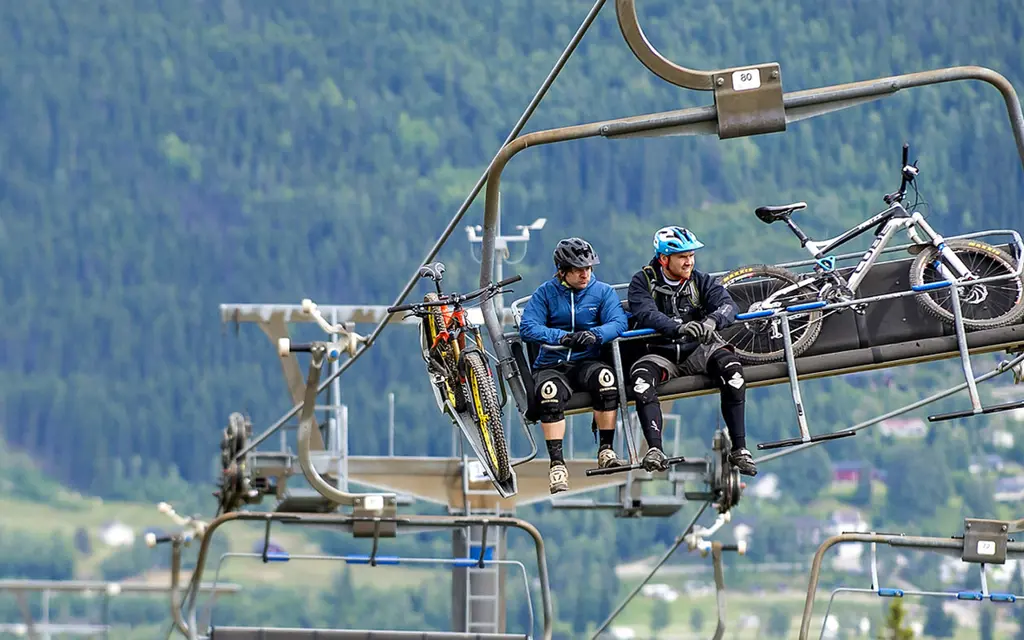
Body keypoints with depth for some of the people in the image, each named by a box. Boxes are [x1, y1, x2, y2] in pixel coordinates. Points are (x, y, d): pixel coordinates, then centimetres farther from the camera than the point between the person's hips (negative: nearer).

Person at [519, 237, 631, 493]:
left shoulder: (603, 291, 8)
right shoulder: (545, 293, 4)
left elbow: (619, 322, -7)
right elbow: (527, 328, -9)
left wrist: (594, 335, -28)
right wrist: (562, 337, -25)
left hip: (587, 362, 1)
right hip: (551, 365, -1)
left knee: (605, 377, -34)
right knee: (549, 392, -35)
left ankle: (606, 451, -24)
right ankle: (556, 463, -32)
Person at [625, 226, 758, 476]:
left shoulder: (700, 281, 6)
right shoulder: (643, 282, 0)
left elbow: (727, 304, -11)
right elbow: (646, 314, -18)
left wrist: (712, 322, -35)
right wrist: (680, 328, -37)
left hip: (698, 351, 1)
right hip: (661, 354, -1)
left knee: (731, 367, -28)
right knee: (640, 376, -33)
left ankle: (739, 448, -25)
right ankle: (654, 450, -36)